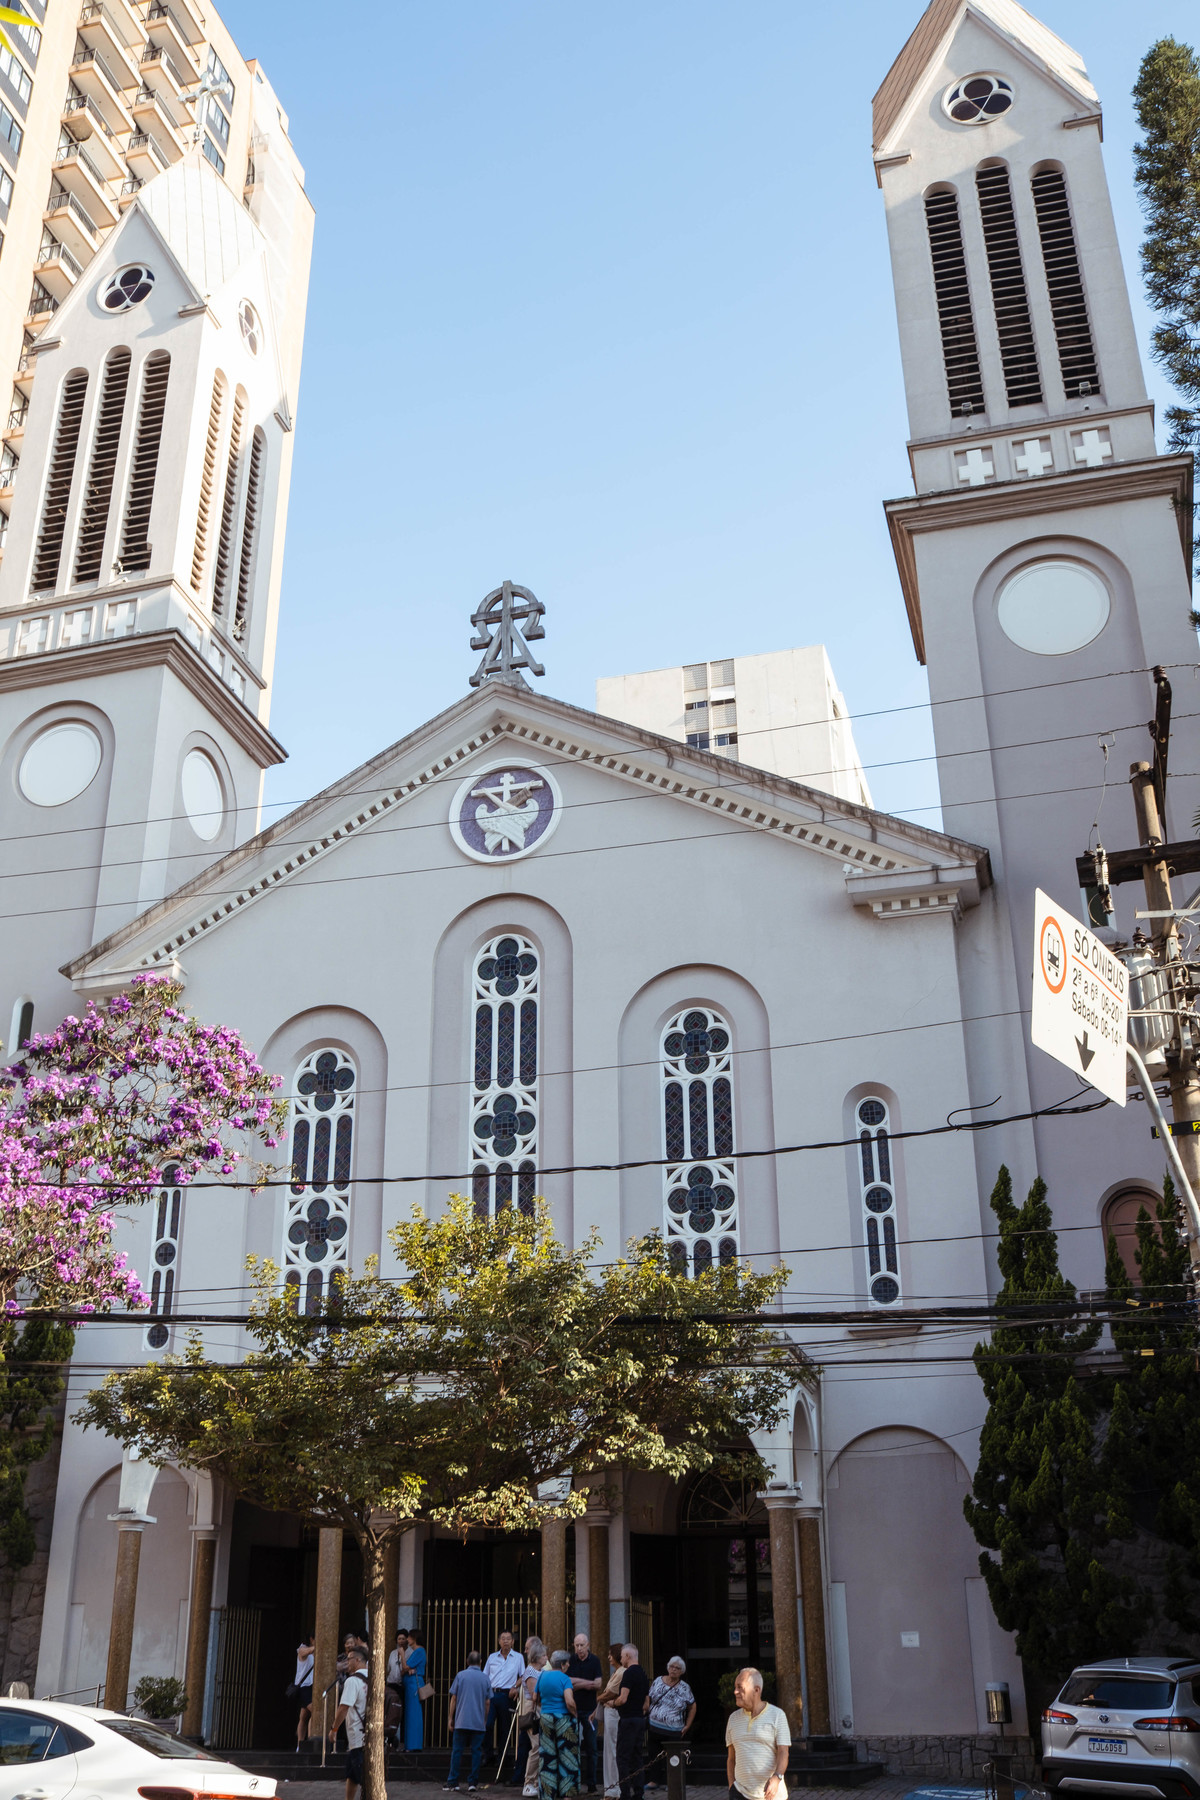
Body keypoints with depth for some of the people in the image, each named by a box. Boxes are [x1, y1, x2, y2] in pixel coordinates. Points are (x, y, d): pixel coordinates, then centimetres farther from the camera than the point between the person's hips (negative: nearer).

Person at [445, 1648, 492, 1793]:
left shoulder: (460, 1675, 0)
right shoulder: (485, 1678, 4)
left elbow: (454, 1698, 2)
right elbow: (487, 1702, 7)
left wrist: (451, 1718, 9)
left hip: (461, 1721, -1)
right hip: (478, 1722, 1)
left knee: (457, 1751, 4)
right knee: (476, 1752, 6)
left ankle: (453, 1783, 3)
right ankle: (472, 1783, 4)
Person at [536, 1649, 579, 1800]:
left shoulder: (542, 1675, 6)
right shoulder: (564, 1678, -13)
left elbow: (538, 1700, 14)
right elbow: (569, 1702, -23)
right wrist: (575, 1714, -7)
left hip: (545, 1718, 6)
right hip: (563, 1719, -6)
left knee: (547, 1758, 10)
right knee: (565, 1757, 5)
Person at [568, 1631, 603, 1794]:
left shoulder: (595, 1661, 2)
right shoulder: (571, 1661, 4)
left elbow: (598, 1684, -6)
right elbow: (568, 1683, -5)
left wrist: (578, 1683, -8)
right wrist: (589, 1683, -9)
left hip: (589, 1710, -1)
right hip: (572, 1708, 1)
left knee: (591, 1748, 0)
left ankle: (591, 1784, 6)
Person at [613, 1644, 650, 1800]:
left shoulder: (629, 1673, -14)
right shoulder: (643, 1673, 13)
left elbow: (623, 1699, -20)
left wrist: (613, 1703, -2)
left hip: (628, 1720, -8)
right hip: (640, 1719, 8)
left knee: (623, 1758, -4)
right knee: (637, 1757, 11)